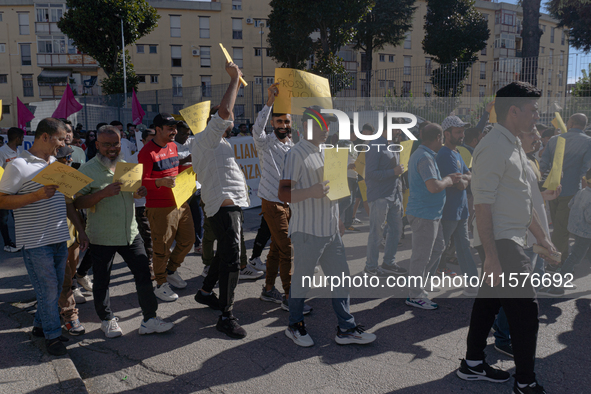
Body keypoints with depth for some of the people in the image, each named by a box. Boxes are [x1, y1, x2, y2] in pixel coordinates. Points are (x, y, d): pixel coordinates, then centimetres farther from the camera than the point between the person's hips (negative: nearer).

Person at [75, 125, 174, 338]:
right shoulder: (88, 170, -9)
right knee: (102, 281, 9)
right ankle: (107, 320, 29)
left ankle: (149, 320, 14)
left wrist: (139, 192, -2)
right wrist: (104, 193, -28)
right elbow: (78, 203, -14)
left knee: (143, 274, 4)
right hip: (102, 236, -5)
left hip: (130, 232, 5)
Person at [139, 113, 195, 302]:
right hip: (160, 207, -8)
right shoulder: (147, 152, -13)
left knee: (188, 240, 14)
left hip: (180, 202, 8)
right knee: (162, 247, 0)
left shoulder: (173, 146, 12)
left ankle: (171, 271, 35)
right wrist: (161, 182, -33)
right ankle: (161, 284, 17)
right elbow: (142, 181, -16)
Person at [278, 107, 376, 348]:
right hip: (307, 231, -8)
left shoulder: (325, 152, 16)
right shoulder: (296, 154, -11)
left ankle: (346, 329, 20)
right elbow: (283, 193, -18)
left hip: (330, 231, 8)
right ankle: (294, 326, 24)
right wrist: (310, 192, -32)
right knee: (301, 280, 5)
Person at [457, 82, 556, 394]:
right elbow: (483, 206, -22)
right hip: (500, 242, -10)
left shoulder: (514, 145, 16)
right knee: (525, 309, -6)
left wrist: (541, 237, 24)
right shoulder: (493, 148, -16)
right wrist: (491, 256, -25)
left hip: (510, 241, 10)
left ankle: (472, 364, 29)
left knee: (490, 299, 16)